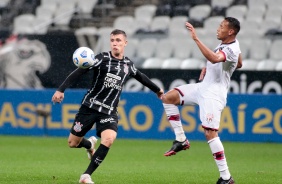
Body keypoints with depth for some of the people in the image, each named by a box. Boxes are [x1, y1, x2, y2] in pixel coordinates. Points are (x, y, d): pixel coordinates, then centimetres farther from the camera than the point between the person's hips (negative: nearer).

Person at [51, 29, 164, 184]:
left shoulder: (128, 65, 8)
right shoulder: (102, 58, -8)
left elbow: (141, 77, 29)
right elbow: (78, 72, -15)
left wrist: (157, 90, 44)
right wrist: (61, 89, -26)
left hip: (109, 111, 2)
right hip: (90, 106, -2)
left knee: (109, 139, -26)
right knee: (73, 143, 3)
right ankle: (90, 144, 41)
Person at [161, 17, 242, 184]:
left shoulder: (232, 50, -21)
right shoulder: (225, 43, 8)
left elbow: (214, 58, -43)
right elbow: (239, 64, 26)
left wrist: (196, 39, -44)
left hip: (213, 94, -10)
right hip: (203, 87, 10)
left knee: (210, 133, -16)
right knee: (168, 97, 5)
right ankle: (181, 140, 7)